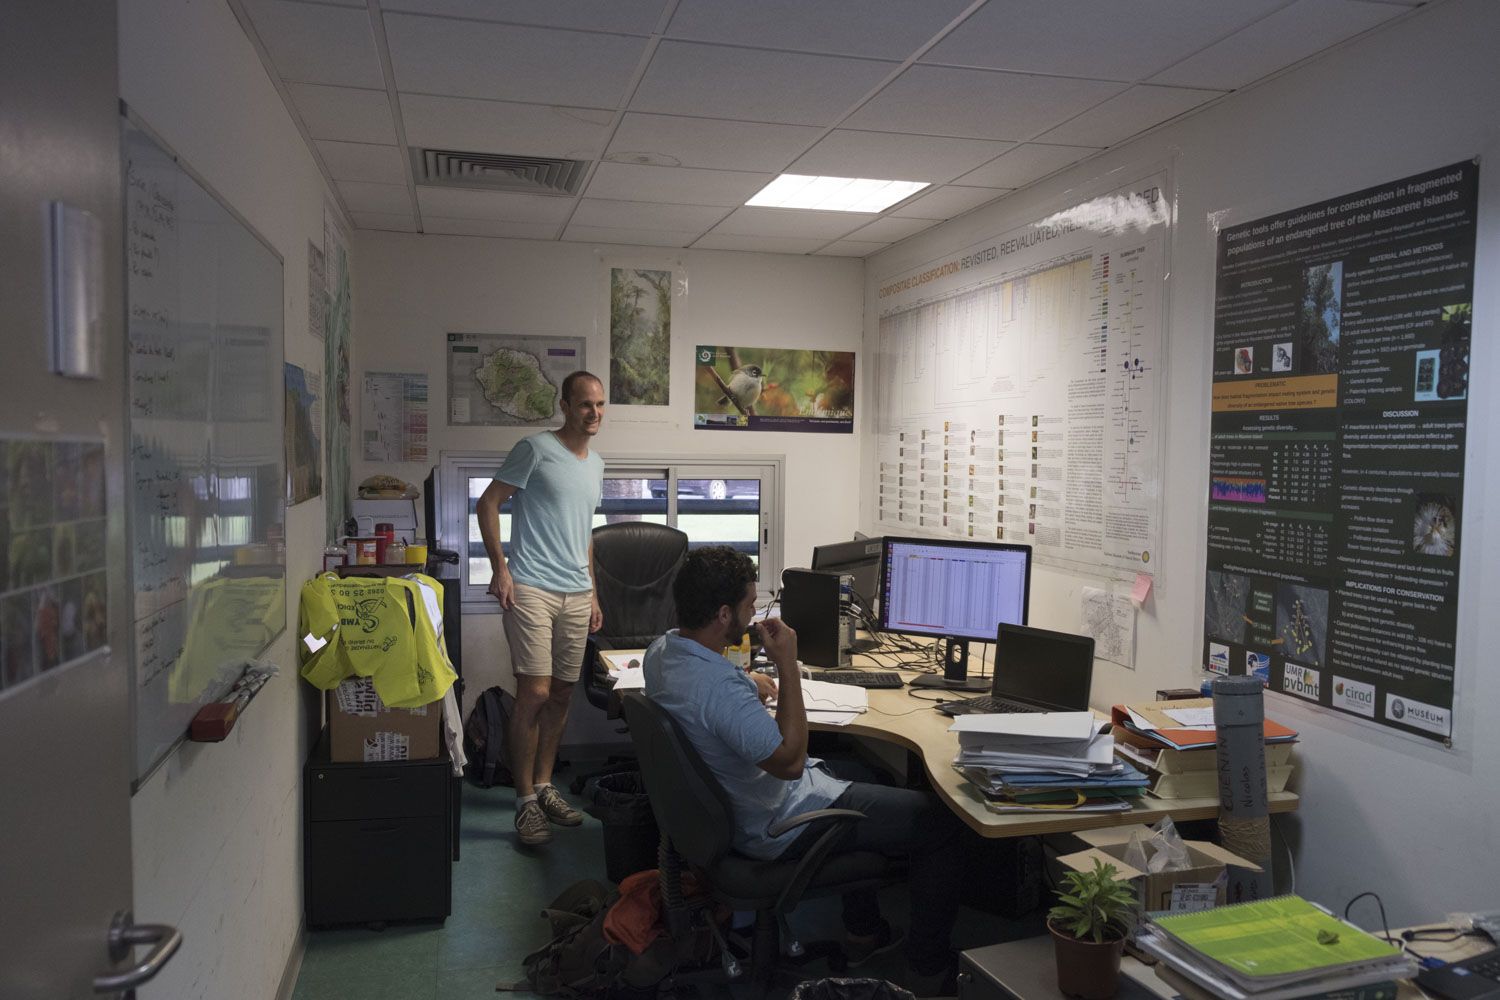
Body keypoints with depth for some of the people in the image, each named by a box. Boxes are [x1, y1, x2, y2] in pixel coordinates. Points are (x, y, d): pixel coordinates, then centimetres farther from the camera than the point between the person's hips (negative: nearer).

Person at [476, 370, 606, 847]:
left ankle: (544, 785, 25)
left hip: (576, 594, 7)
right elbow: (488, 503, -5)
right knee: (534, 694, -9)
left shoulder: (596, 464, 17)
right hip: (531, 589, -7)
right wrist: (499, 567, -13)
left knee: (562, 695, 11)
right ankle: (526, 801, 3)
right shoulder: (536, 449, -5)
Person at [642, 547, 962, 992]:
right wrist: (787, 665, -26)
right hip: (779, 825, -10)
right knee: (942, 821, 1)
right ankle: (929, 970, 16)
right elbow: (789, 762, -27)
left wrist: (747, 680, 8)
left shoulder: (661, 651, -4)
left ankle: (862, 931, 39)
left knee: (863, 771, 34)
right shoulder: (720, 689, -36)